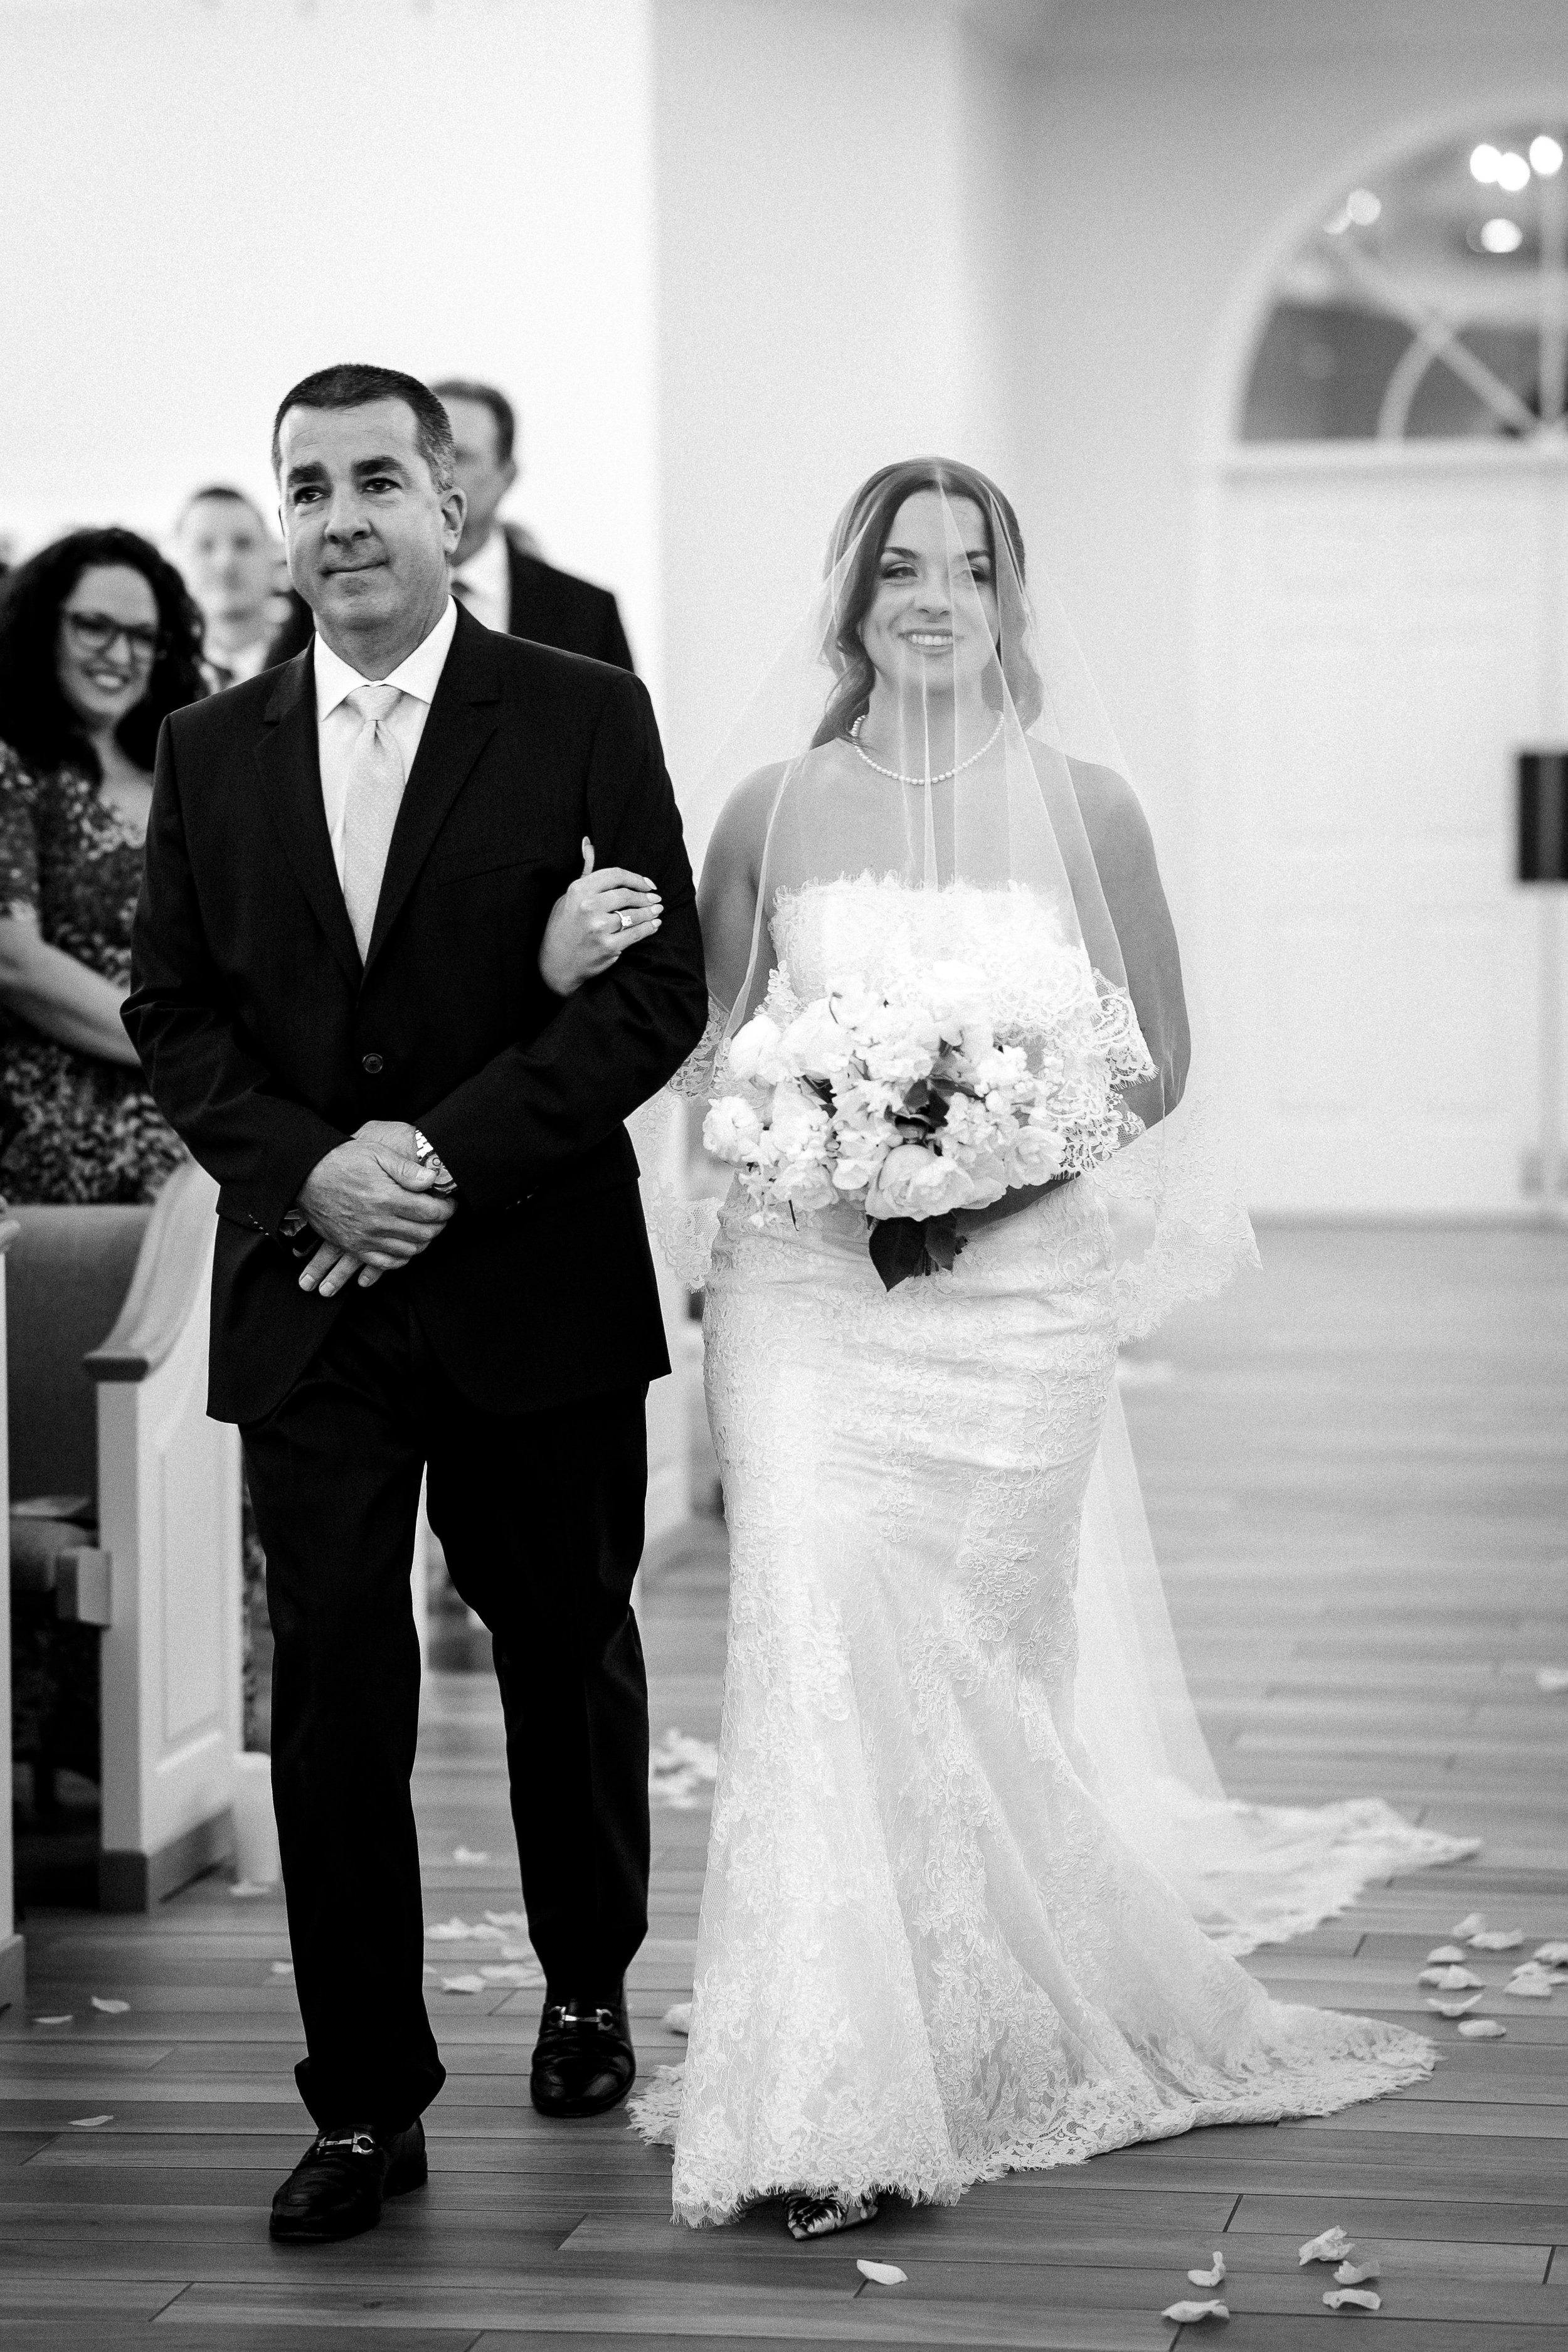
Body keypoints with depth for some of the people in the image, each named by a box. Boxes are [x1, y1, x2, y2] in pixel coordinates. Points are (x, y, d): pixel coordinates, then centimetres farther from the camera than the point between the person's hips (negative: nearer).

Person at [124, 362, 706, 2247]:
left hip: (536, 1291, -1)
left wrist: (446, 1152, -17)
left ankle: (587, 1986, 37)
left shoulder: (584, 718, -3)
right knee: (333, 1698, -3)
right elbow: (173, 1013, 7)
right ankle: (366, 2104, 4)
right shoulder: (212, 751, 6)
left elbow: (661, 987, -8)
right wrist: (306, 1171, -11)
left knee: (566, 1657, 15)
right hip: (307, 1302, 2)